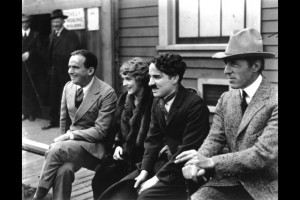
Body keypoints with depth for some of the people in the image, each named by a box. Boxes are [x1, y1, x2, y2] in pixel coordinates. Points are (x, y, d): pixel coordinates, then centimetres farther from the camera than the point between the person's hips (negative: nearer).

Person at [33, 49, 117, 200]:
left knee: (55, 150, -29)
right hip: (70, 142, 5)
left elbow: (100, 131, -15)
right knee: (63, 169, -30)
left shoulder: (107, 93, -14)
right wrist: (64, 137, 5)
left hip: (94, 145, -4)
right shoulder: (68, 87, 6)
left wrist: (70, 135, -18)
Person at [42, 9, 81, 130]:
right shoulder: (52, 36, 15)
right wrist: (51, 67, 7)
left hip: (65, 71, -7)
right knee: (53, 96, 9)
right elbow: (51, 53, 15)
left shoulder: (70, 35, -9)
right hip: (54, 70, 7)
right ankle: (53, 120, 18)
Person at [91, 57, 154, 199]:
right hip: (123, 153, 6)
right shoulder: (124, 99, 12)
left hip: (141, 156, -6)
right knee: (98, 179, -15)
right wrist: (118, 145, 3)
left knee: (108, 178, -22)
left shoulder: (152, 102, -12)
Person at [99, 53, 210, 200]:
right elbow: (153, 139, 8)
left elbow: (188, 150, -20)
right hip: (165, 162, 7)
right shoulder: (158, 101, 6)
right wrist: (144, 171, -6)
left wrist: (158, 178, -19)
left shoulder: (195, 105, -18)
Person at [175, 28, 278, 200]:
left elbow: (264, 153, -21)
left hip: (267, 186, -5)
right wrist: (197, 164, -19)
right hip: (231, 181, 5)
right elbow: (215, 139, 3)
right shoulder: (226, 99, 6)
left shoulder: (275, 100, -15)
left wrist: (210, 162, -25)